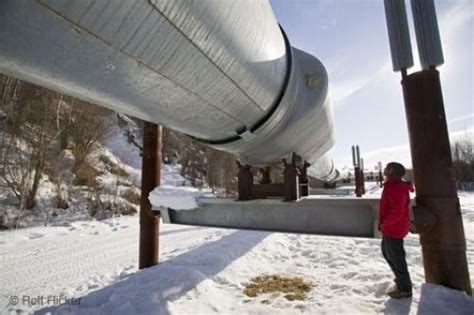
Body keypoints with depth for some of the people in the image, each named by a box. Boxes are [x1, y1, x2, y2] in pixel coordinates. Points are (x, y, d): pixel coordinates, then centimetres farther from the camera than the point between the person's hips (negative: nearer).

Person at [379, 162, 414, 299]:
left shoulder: (396, 189, -24)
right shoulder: (392, 186, 9)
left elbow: (397, 212, -29)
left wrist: (383, 222, -17)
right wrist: (384, 222, 13)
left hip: (394, 229, -11)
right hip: (390, 228, 11)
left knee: (396, 258, 3)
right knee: (387, 253, 23)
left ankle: (405, 289, 19)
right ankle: (401, 280, 39)